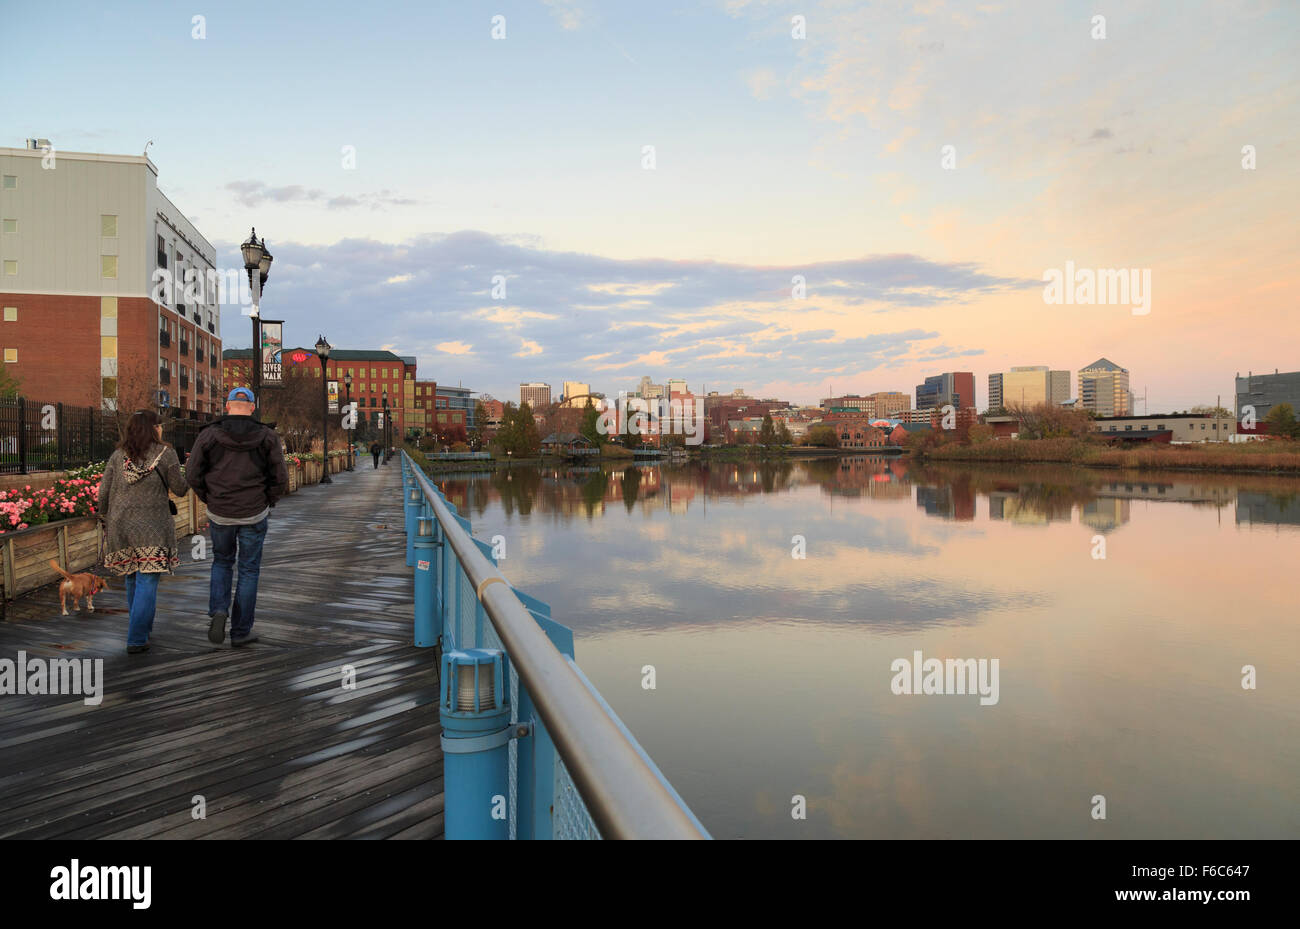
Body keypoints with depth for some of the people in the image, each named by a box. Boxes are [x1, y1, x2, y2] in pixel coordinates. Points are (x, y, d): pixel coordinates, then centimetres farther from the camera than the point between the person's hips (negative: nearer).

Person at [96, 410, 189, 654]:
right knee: (147, 582, -2)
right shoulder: (166, 453, -5)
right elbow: (179, 489, -2)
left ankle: (142, 630, 30)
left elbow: (103, 491, 3)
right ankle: (136, 640, -4)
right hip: (152, 527, -4)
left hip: (121, 525, 4)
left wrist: (105, 518, 16)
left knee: (132, 578, 18)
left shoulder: (118, 455, 5)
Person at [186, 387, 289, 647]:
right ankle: (241, 632, 16)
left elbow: (192, 474, -4)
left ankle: (217, 612, 3)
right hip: (254, 515, -1)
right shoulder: (267, 437, -7)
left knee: (222, 562, 24)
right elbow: (280, 479, -7)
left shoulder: (208, 434, -5)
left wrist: (209, 499, 11)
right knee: (249, 571, 11)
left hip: (219, 513, 1)